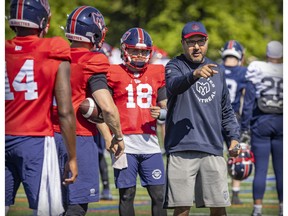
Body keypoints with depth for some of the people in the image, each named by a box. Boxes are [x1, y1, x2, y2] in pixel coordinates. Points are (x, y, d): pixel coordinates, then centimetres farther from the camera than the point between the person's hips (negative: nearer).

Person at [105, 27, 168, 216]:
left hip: (150, 142, 3)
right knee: (127, 195, 1)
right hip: (125, 142, -3)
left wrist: (161, 113, -7)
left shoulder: (157, 74, 12)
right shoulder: (114, 74, 2)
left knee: (159, 195, 0)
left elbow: (166, 107, 16)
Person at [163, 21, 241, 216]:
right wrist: (194, 74, -43)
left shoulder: (217, 70, 17)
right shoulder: (175, 66, 1)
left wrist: (234, 136, 10)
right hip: (182, 149, -4)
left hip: (213, 149, 4)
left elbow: (226, 110, 24)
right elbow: (174, 85, -23)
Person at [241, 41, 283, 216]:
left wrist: (245, 126, 3)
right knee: (281, 169, 6)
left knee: (260, 169, 3)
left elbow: (249, 100, -2)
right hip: (281, 122, 0)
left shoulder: (256, 70, -3)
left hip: (260, 122, 0)